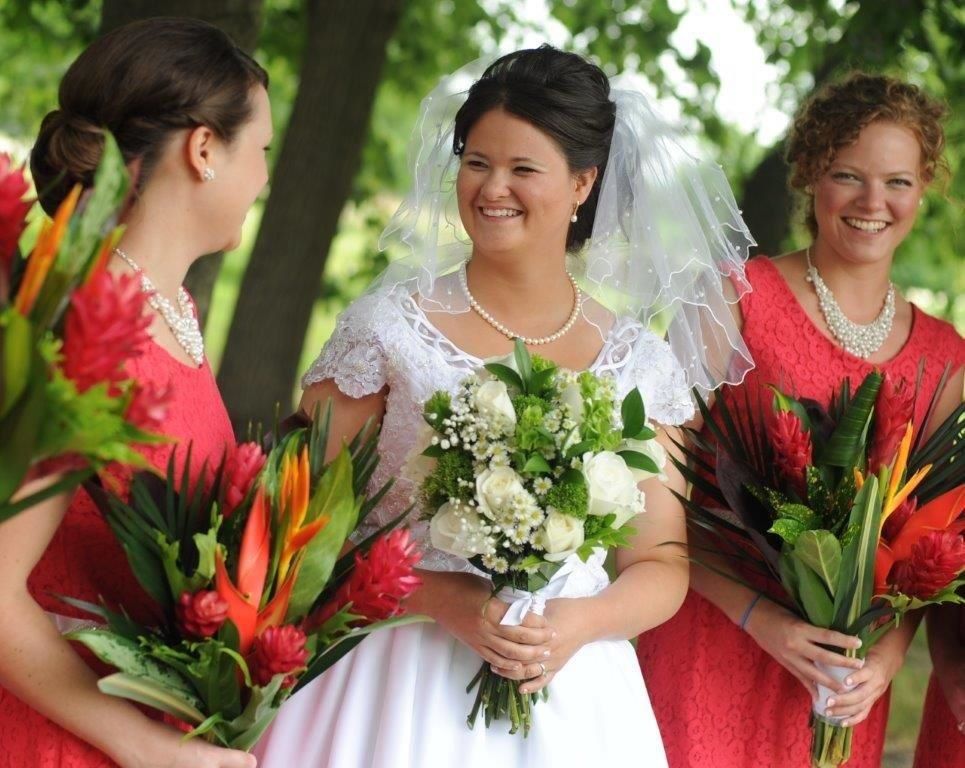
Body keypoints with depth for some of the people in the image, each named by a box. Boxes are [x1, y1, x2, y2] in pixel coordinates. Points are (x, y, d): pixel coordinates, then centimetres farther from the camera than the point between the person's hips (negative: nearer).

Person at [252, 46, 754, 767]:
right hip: (404, 687, -1)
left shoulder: (641, 363, 3)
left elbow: (661, 565, 6)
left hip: (574, 694, 2)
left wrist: (583, 623, -13)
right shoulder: (388, 325, -2)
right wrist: (444, 599, -16)